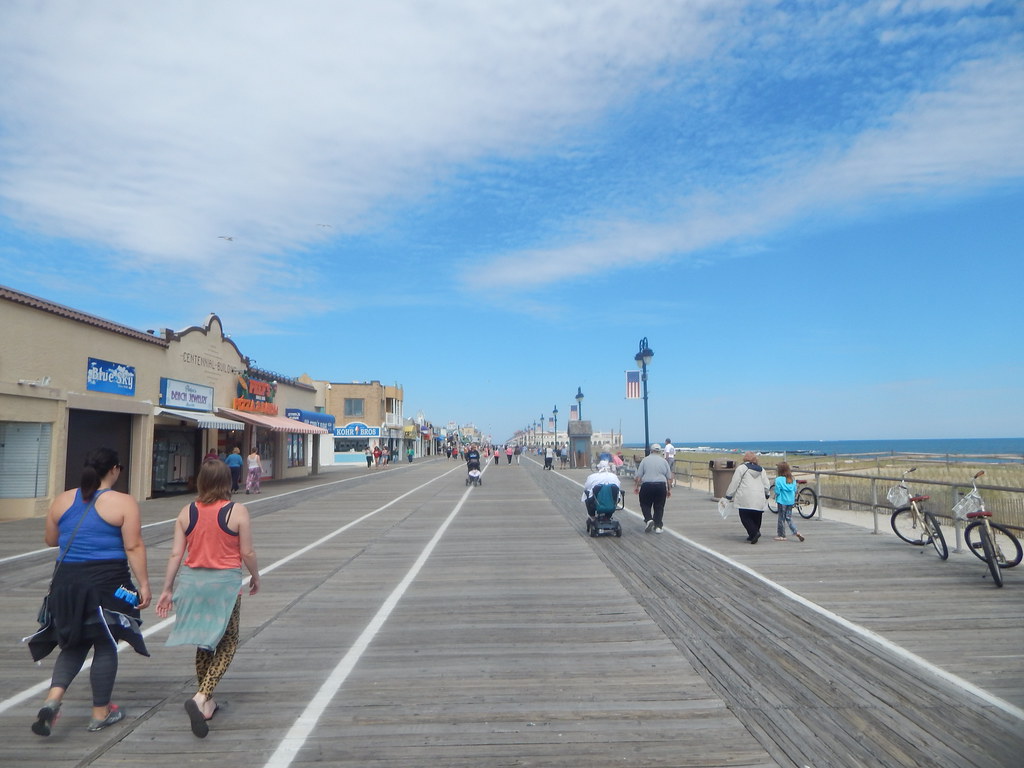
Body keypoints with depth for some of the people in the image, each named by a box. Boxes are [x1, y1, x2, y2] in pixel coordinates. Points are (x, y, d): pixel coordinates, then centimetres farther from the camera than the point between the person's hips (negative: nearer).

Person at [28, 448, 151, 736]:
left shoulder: (62, 500, 4)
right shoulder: (124, 503, -11)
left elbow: (50, 540, 14)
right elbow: (133, 547, -14)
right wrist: (143, 584, -8)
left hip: (67, 581, 5)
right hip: (108, 582, -5)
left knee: (75, 643, 21)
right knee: (105, 645, 9)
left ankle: (53, 698, 2)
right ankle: (101, 713, 20)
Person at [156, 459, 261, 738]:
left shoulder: (186, 512, 0)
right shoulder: (238, 511, -11)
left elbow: (176, 553, 0)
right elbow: (247, 552, -8)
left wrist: (167, 589, 9)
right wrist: (255, 576, 9)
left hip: (191, 580, 4)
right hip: (225, 582, -4)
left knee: (204, 643, 18)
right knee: (227, 643, 10)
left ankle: (207, 703, 28)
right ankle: (201, 697, -8)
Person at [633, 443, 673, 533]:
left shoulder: (645, 460, 4)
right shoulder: (664, 461, 9)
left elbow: (638, 475, 0)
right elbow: (669, 477, 9)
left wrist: (636, 486, 7)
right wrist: (669, 489, 15)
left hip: (647, 486, -1)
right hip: (661, 486, 2)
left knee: (645, 505, 13)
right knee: (659, 507, 11)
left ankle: (648, 519, -6)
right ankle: (658, 526, 10)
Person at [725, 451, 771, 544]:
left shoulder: (741, 468, -2)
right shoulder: (761, 470, 14)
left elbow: (734, 483, -3)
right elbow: (766, 485, 17)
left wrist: (729, 495, 6)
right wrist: (766, 495, 35)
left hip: (746, 500, -5)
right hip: (759, 500, 5)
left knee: (745, 517, -1)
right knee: (756, 518, 13)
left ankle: (754, 532, -19)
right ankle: (752, 535, 14)